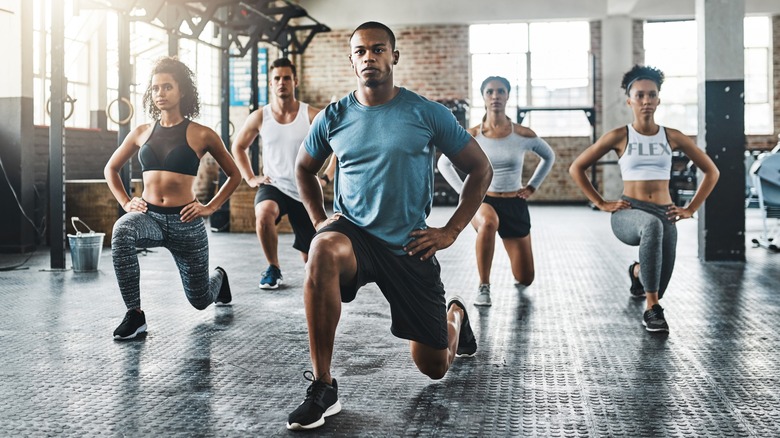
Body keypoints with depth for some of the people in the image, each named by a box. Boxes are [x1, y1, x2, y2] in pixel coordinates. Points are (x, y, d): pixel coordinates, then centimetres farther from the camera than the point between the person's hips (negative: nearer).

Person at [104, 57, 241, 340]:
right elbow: (111, 169, 19)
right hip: (149, 216, 2)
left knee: (200, 300, 11)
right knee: (121, 232, -37)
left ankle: (218, 277, 50)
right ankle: (134, 314, -28)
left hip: (186, 223, -2)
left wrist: (211, 207, -3)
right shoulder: (142, 133, 5)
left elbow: (234, 174, 6)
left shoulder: (201, 135, -4)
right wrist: (125, 202, 4)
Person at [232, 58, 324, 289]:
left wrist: (327, 177, -8)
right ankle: (273, 269, -12)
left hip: (305, 192, 0)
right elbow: (238, 146, 15)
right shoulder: (259, 117, -1)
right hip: (273, 186, 0)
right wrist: (250, 178, 5)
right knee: (263, 216, -37)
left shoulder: (311, 116, -9)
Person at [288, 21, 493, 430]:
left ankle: (455, 315, 47)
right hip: (353, 232, 1)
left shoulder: (427, 113, -6)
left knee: (434, 367, 7)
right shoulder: (333, 118, 0)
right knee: (322, 250, -39)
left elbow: (481, 170, 1)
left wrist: (451, 231, -4)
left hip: (409, 245, 0)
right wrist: (319, 219, 5)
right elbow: (304, 169, 19)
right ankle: (322, 388, -29)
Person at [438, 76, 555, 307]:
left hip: (515, 205, 2)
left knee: (525, 279, 5)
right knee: (488, 222, -43)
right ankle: (484, 286, -25)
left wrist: (532, 187, 7)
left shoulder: (524, 135, -6)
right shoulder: (472, 136, -8)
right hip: (482, 201, -2)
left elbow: (549, 156, 13)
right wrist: (464, 191, -2)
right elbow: (443, 164, 6)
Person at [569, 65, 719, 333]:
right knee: (652, 224, -41)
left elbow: (711, 172, 14)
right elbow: (576, 168, 4)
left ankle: (637, 272, 42)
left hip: (664, 214, 3)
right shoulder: (619, 137, -1)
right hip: (628, 213, -3)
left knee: (659, 287, -1)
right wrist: (601, 204, -1)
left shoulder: (672, 137, 5)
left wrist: (690, 209, 6)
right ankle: (652, 309, -33)